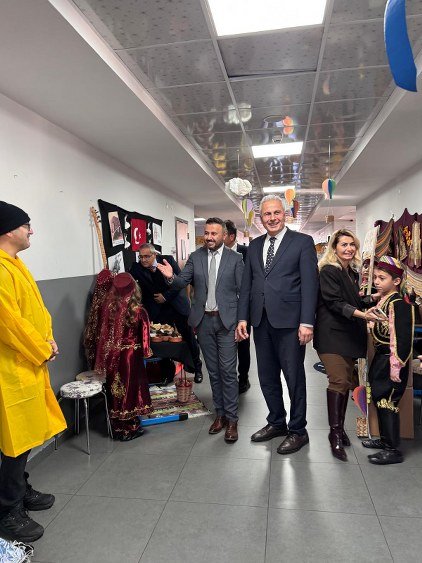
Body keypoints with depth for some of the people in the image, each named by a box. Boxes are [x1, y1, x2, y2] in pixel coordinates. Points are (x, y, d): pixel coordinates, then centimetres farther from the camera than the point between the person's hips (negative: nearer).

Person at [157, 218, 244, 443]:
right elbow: (183, 282, 1)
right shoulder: (195, 257, 6)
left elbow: (242, 290, -1)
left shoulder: (235, 258, -1)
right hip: (204, 320, 3)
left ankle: (231, 419, 12)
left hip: (227, 320, -3)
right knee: (213, 370, 13)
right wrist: (171, 277, -22)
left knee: (227, 371, -2)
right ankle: (220, 413, 27)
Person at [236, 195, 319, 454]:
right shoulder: (254, 245, 14)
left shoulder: (303, 242, -1)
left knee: (294, 377, 6)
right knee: (267, 377, 14)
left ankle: (298, 430, 23)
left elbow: (310, 283, -7)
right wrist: (243, 317, 6)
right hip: (261, 321, 5)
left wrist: (307, 322, -14)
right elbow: (247, 284, 13)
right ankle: (276, 422, 33)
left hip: (289, 321, -5)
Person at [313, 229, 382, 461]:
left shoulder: (353, 273, 15)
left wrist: (373, 298, 13)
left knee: (347, 381, 9)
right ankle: (335, 433, -3)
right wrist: (360, 314, -28)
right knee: (338, 381, -11)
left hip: (350, 334, 8)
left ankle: (340, 427, 20)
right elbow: (335, 303, -17)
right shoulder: (328, 271, -9)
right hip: (332, 333, -8)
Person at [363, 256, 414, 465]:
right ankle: (385, 439, 33)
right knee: (379, 399, 18)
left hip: (392, 361, -10)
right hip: (380, 358, 10)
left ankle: (393, 450, 9)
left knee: (387, 402, -3)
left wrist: (396, 366, -23)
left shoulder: (399, 305, -19)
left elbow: (402, 339, -23)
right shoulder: (382, 301, 10)